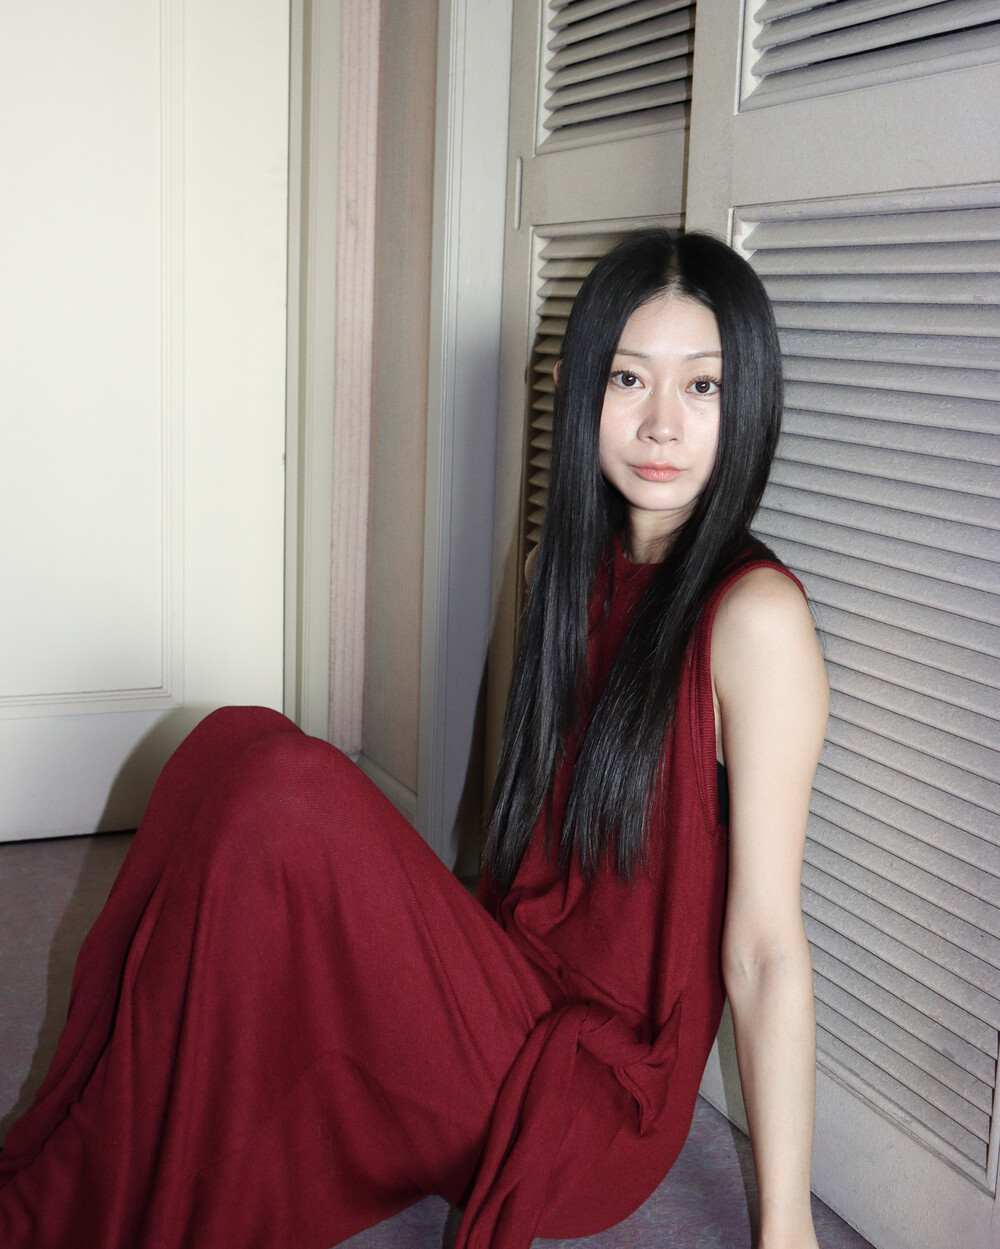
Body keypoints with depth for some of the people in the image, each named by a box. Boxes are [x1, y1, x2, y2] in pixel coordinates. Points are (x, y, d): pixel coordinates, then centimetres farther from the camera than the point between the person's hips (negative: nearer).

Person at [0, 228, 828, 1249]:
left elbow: (766, 949, -16)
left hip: (599, 1090, -7)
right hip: (517, 990, 7)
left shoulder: (753, 616, -16)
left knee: (281, 795, -24)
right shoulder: (571, 567, 7)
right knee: (239, 747, -12)